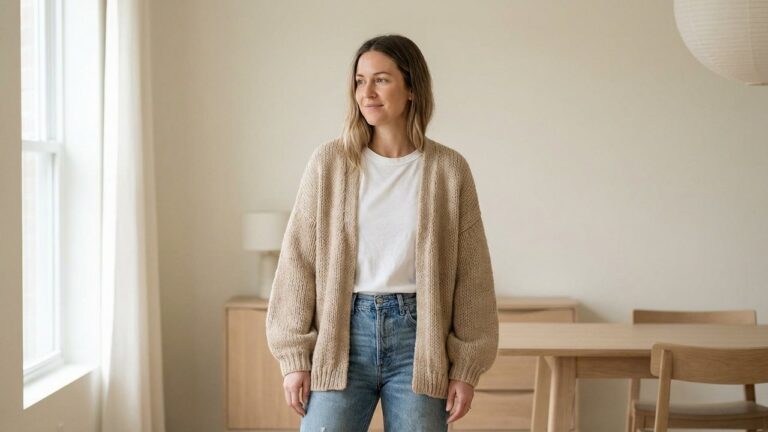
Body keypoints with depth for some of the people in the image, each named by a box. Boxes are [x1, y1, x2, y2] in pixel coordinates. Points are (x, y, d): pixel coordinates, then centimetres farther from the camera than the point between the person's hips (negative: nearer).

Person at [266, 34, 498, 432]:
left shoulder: (449, 168, 0)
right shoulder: (329, 161, 0)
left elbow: (471, 275, 3)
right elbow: (298, 260, 1)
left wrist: (466, 367, 1)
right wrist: (294, 355, -2)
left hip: (417, 337, 0)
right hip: (343, 334, 0)